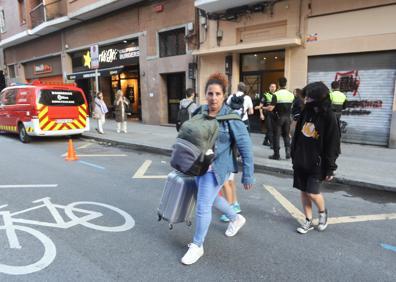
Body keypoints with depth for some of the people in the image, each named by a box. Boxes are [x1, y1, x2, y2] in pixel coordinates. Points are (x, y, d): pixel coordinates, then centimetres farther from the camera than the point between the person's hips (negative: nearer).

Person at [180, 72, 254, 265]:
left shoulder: (231, 118, -17)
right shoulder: (198, 113, -1)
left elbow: (246, 148, -13)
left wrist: (248, 176, -12)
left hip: (217, 168, -7)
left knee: (203, 206, -4)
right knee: (212, 199, 24)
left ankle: (197, 246, 19)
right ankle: (236, 218, 52)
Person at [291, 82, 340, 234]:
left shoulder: (329, 117, -13)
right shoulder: (306, 112, 3)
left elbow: (332, 145, -11)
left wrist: (330, 168, -10)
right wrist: (294, 156, 12)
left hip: (317, 163, -5)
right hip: (301, 160, 5)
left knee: (312, 192, -5)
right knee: (303, 191, 9)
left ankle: (323, 212, 28)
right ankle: (308, 221, 25)